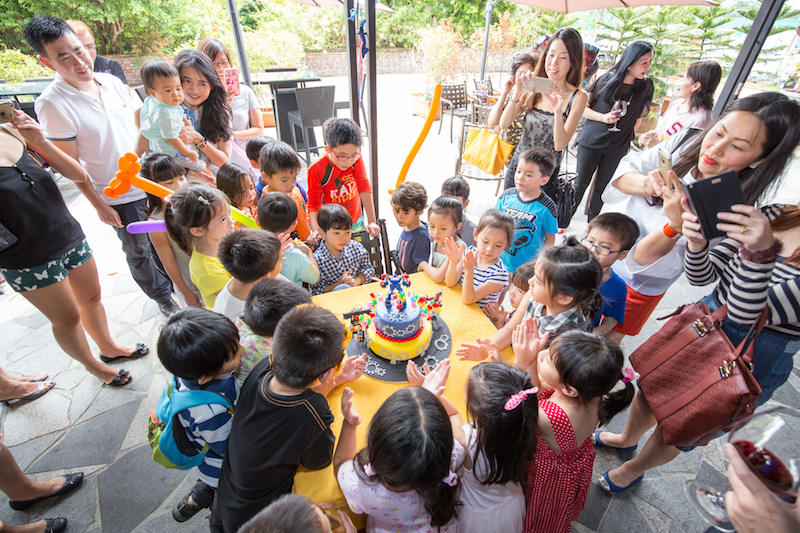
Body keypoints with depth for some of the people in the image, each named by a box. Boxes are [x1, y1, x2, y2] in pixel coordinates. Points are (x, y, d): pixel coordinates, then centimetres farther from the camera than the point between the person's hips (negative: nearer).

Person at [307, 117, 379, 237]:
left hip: (356, 222, 3)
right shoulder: (316, 169, -21)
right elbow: (313, 204, -16)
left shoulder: (356, 158, -13)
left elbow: (365, 188, -9)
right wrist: (316, 231, -33)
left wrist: (371, 222, -11)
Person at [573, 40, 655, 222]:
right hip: (591, 141, -2)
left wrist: (627, 138, 8)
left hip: (618, 148, 2)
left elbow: (638, 116, 11)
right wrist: (604, 117, -17)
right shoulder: (607, 79, -7)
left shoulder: (646, 85, 0)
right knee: (580, 184, 5)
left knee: (601, 188, 10)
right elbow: (582, 108, -3)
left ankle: (591, 224, 26)